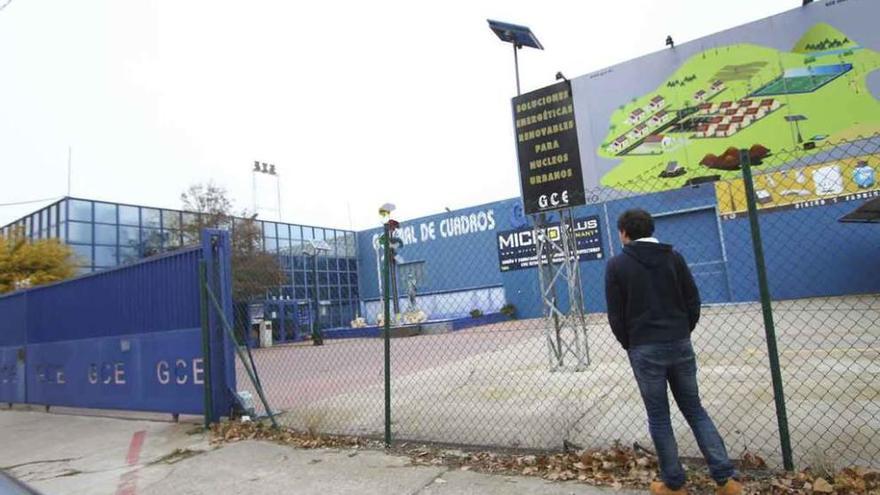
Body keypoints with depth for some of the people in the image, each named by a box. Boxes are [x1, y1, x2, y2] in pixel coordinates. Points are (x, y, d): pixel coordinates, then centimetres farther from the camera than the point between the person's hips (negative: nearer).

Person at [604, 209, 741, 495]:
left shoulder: (617, 265, -5)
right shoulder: (674, 257, 6)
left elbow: (616, 315, -4)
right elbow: (693, 301, 6)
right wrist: (682, 334, 17)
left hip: (645, 350, -4)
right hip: (680, 345, 4)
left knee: (659, 418, 7)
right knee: (695, 410, 15)